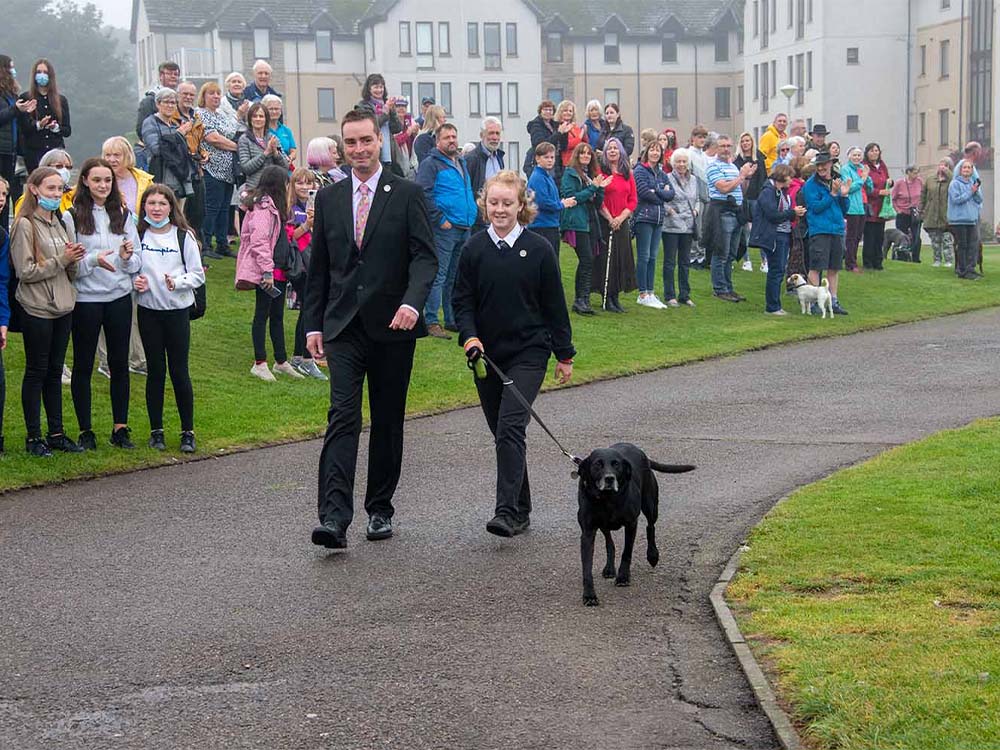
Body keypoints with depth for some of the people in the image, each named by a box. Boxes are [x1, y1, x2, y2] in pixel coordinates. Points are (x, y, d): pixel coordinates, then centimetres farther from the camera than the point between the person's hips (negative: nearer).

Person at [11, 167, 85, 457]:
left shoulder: (60, 223, 12)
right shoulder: (25, 225, -10)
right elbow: (25, 271, -16)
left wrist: (74, 260, -6)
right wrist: (61, 260, -17)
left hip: (63, 308, 6)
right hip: (37, 310, -6)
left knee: (54, 371, 12)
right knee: (36, 372, 2)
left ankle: (56, 433, 19)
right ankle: (33, 437, 9)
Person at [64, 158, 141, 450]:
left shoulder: (123, 215, 6)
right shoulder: (71, 217, -6)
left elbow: (137, 263, 8)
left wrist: (127, 257, -14)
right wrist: (93, 260, -24)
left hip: (120, 297, 3)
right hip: (86, 299, -3)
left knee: (119, 363, 8)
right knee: (83, 365, 6)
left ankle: (120, 427, 18)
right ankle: (85, 430, 15)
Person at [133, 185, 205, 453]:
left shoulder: (184, 237, -2)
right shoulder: (138, 236, 4)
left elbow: (198, 275, -1)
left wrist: (177, 281, -18)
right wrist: (135, 281, -9)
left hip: (178, 310, -2)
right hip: (148, 311, 2)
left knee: (179, 371, -1)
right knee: (155, 371, 7)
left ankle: (188, 431, 9)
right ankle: (156, 430, 16)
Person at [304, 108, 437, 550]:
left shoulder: (407, 195, -1)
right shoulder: (329, 199, 10)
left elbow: (425, 256, -8)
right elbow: (319, 267, 14)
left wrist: (412, 302, -25)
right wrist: (313, 323, 9)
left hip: (392, 327, -1)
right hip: (343, 328, 1)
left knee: (388, 421, 8)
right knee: (342, 417, -11)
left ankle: (380, 509, 21)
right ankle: (334, 517, -18)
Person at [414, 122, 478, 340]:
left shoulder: (462, 163, 20)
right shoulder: (431, 164, -7)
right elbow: (424, 194, -17)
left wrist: (473, 214, 19)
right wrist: (440, 219, -19)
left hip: (465, 229, 8)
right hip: (444, 230, -8)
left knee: (456, 277, 13)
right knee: (439, 276, -8)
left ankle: (453, 320, 20)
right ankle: (431, 322, -6)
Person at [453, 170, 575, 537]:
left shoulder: (538, 249, -3)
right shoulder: (474, 249, 2)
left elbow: (554, 305, 3)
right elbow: (463, 300, 4)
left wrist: (564, 355, 6)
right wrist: (470, 336, -14)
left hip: (528, 354, -3)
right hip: (487, 355, 3)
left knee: (510, 428, -17)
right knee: (502, 433, 9)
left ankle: (507, 512, -19)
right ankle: (522, 510, 21)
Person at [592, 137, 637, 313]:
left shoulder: (628, 173, 10)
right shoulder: (601, 171, -4)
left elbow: (633, 200, 7)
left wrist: (621, 217, -7)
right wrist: (610, 219, -13)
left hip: (622, 223, 5)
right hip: (605, 223, -5)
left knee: (622, 259, 6)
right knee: (606, 259, -3)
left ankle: (616, 296, 13)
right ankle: (607, 299, 1)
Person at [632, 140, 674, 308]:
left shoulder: (661, 174, 16)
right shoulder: (640, 170, -4)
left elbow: (671, 193, 5)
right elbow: (644, 192, -16)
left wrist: (656, 191, -11)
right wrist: (662, 195, -3)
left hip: (658, 219, 7)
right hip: (644, 218, -7)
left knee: (653, 257, 9)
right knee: (644, 256, -5)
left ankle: (650, 293, 13)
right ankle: (643, 294, -2)